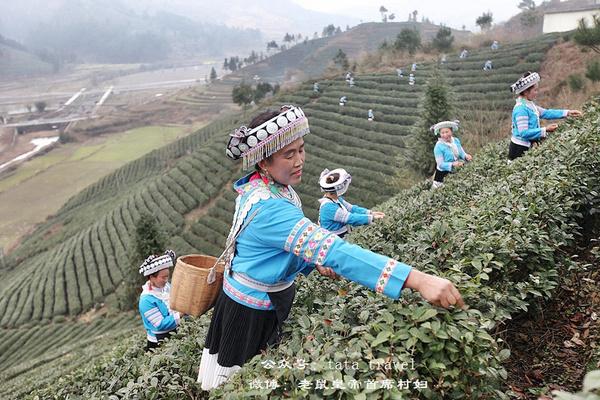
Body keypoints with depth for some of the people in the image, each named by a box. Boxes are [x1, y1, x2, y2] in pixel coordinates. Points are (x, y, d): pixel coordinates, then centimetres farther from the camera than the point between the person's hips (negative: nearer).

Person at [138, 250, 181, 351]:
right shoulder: (147, 300, -24)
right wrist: (180, 314, -29)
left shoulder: (166, 286, -5)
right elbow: (160, 325, -24)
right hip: (158, 343, -6)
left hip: (174, 335, 6)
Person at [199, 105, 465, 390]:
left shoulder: (273, 186, -5)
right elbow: (333, 249, -45)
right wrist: (416, 279, -50)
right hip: (253, 310, -8)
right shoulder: (267, 208, -36)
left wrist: (313, 262, -8)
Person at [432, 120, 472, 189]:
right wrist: (452, 165, -38)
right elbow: (440, 164, -23)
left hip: (456, 171, 5)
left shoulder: (456, 140, -4)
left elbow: (462, 153, 2)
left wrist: (466, 156, -21)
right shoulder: (439, 146, -21)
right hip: (443, 174, -5)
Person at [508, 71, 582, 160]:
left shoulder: (529, 105, 9)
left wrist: (567, 113, 12)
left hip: (528, 147, 10)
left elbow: (546, 113, 17)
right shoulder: (521, 109, -21)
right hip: (520, 149, -10)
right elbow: (524, 133, -25)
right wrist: (545, 130, -22)